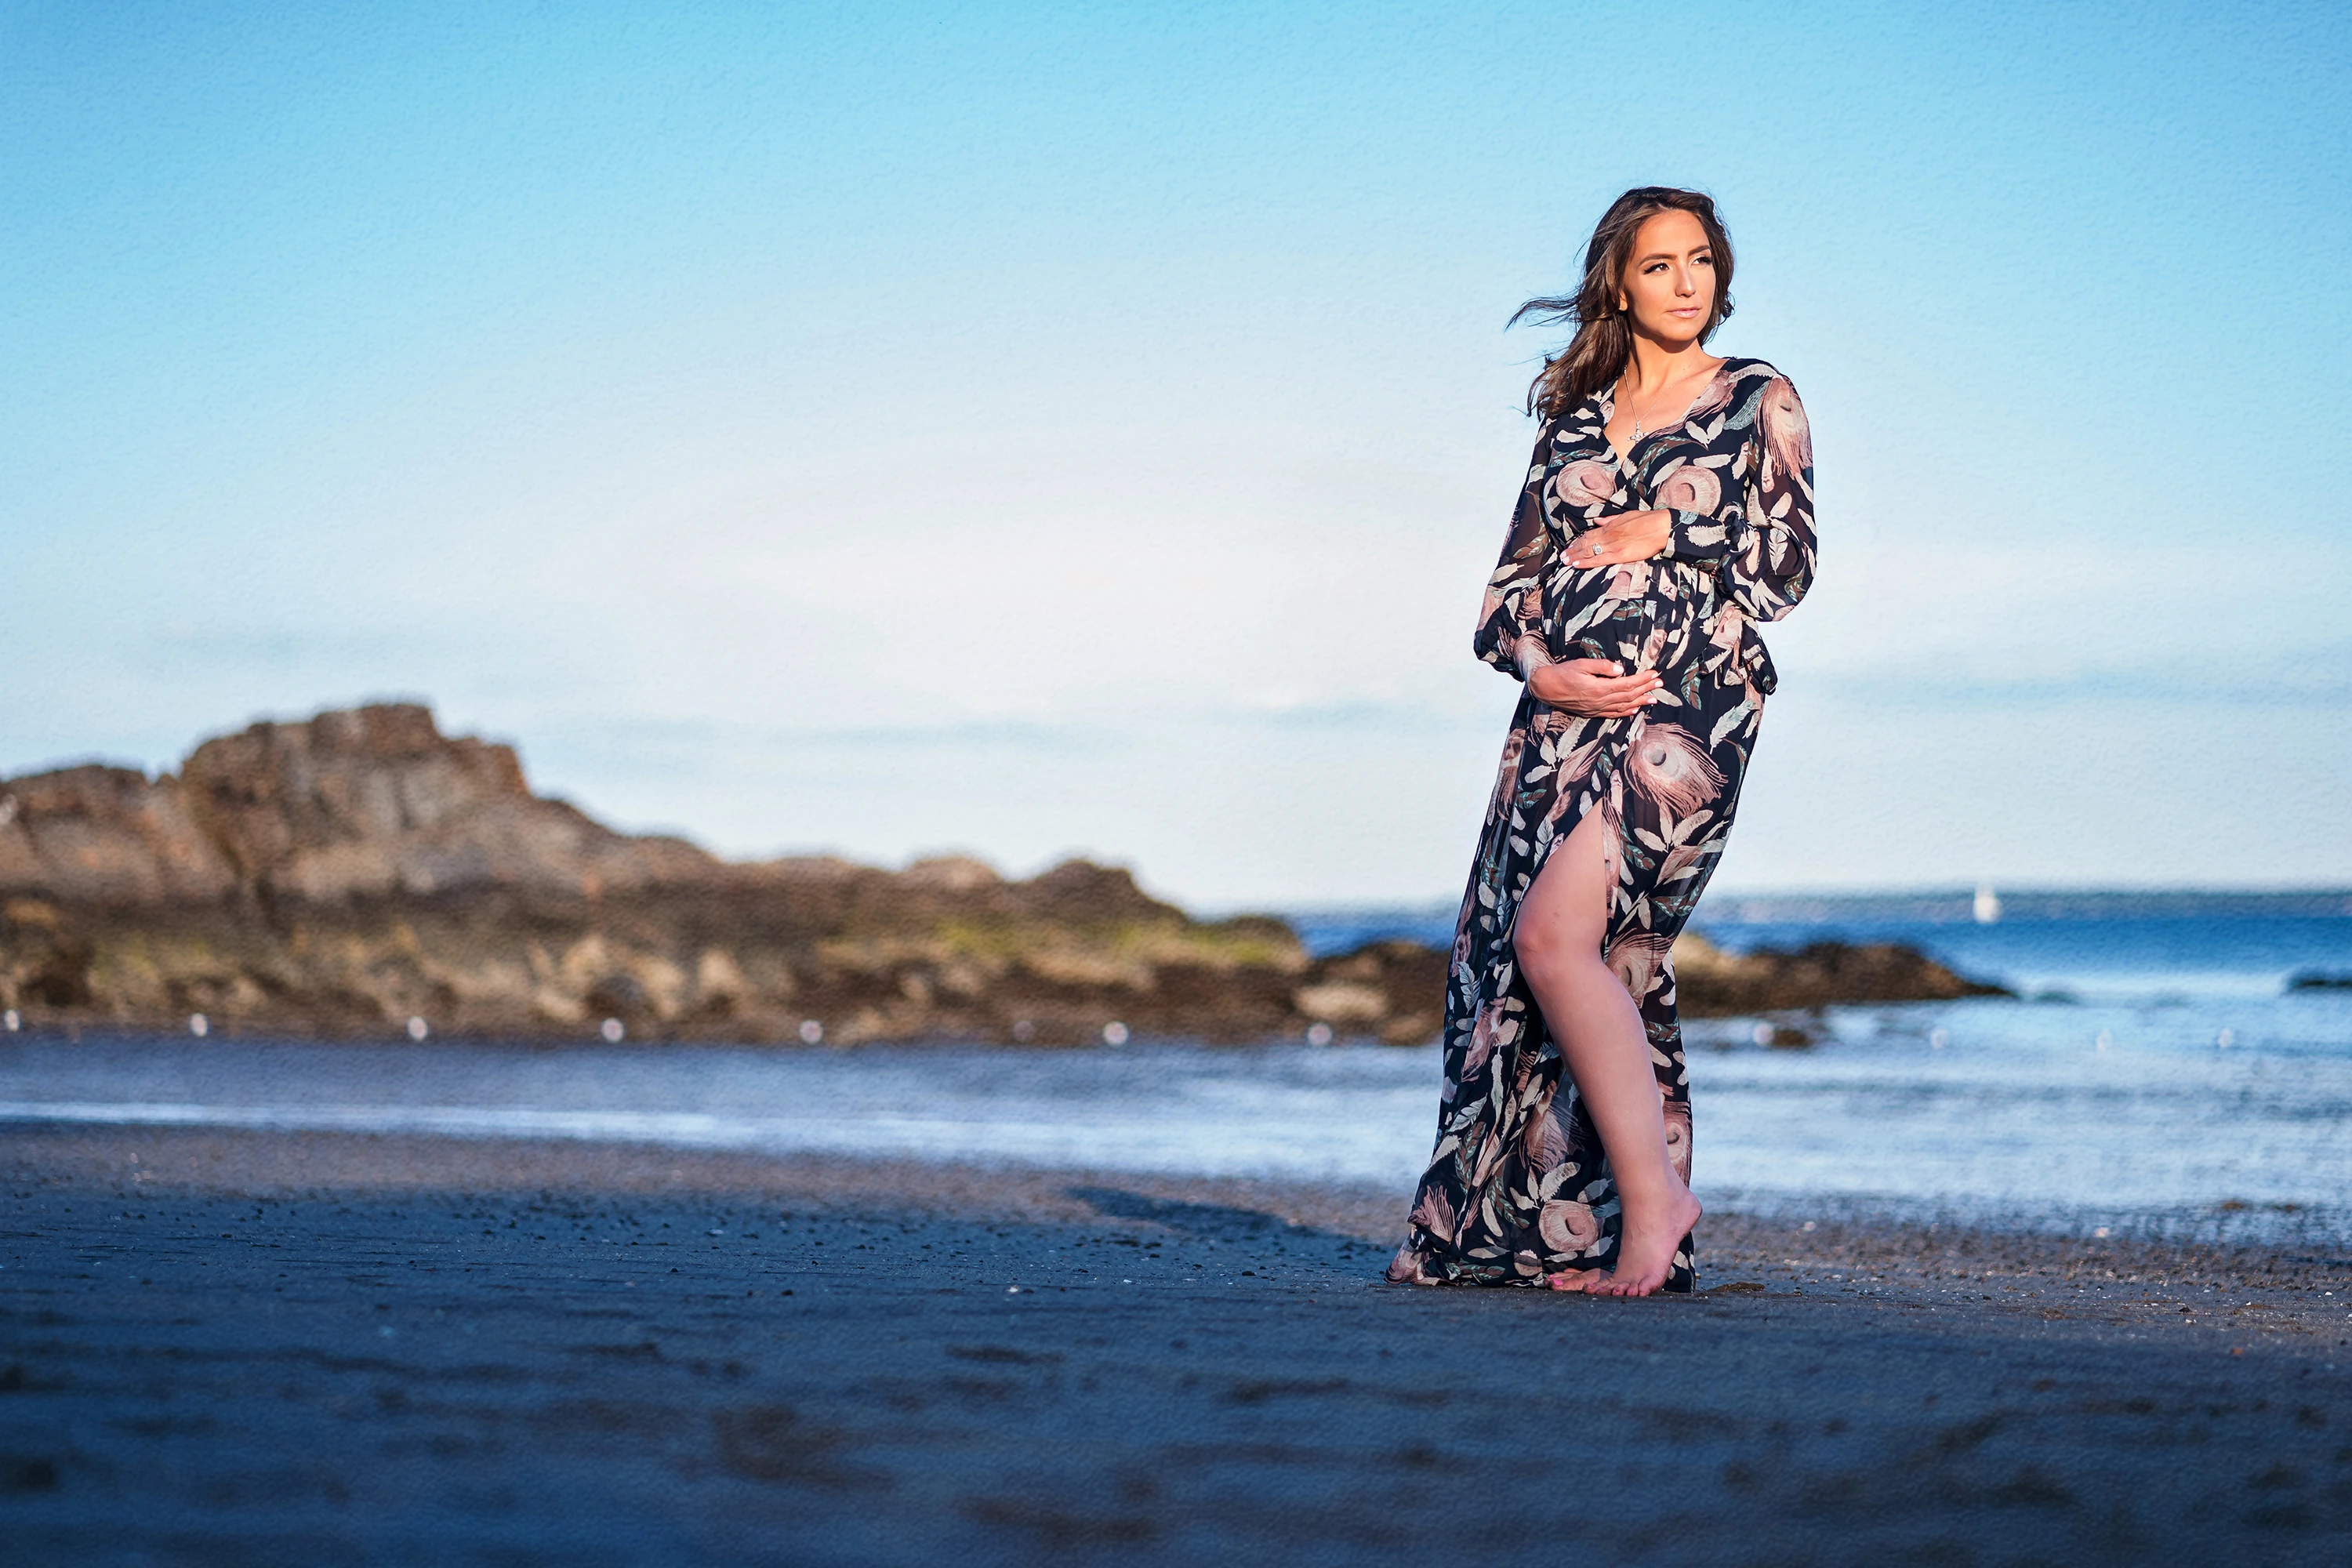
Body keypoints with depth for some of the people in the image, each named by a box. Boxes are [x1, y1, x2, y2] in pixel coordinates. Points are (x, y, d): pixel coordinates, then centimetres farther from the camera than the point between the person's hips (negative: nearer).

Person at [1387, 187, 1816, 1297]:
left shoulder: (1759, 401, 7)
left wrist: (1666, 532, -4)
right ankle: (1563, 1228, 4)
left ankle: (1650, 1193, -15)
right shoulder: (1574, 416, 18)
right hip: (1566, 707, 5)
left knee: (1552, 932, -21)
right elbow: (1515, 579, 13)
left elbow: (1787, 564, 1)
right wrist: (1540, 665, -5)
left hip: (1690, 701, -5)